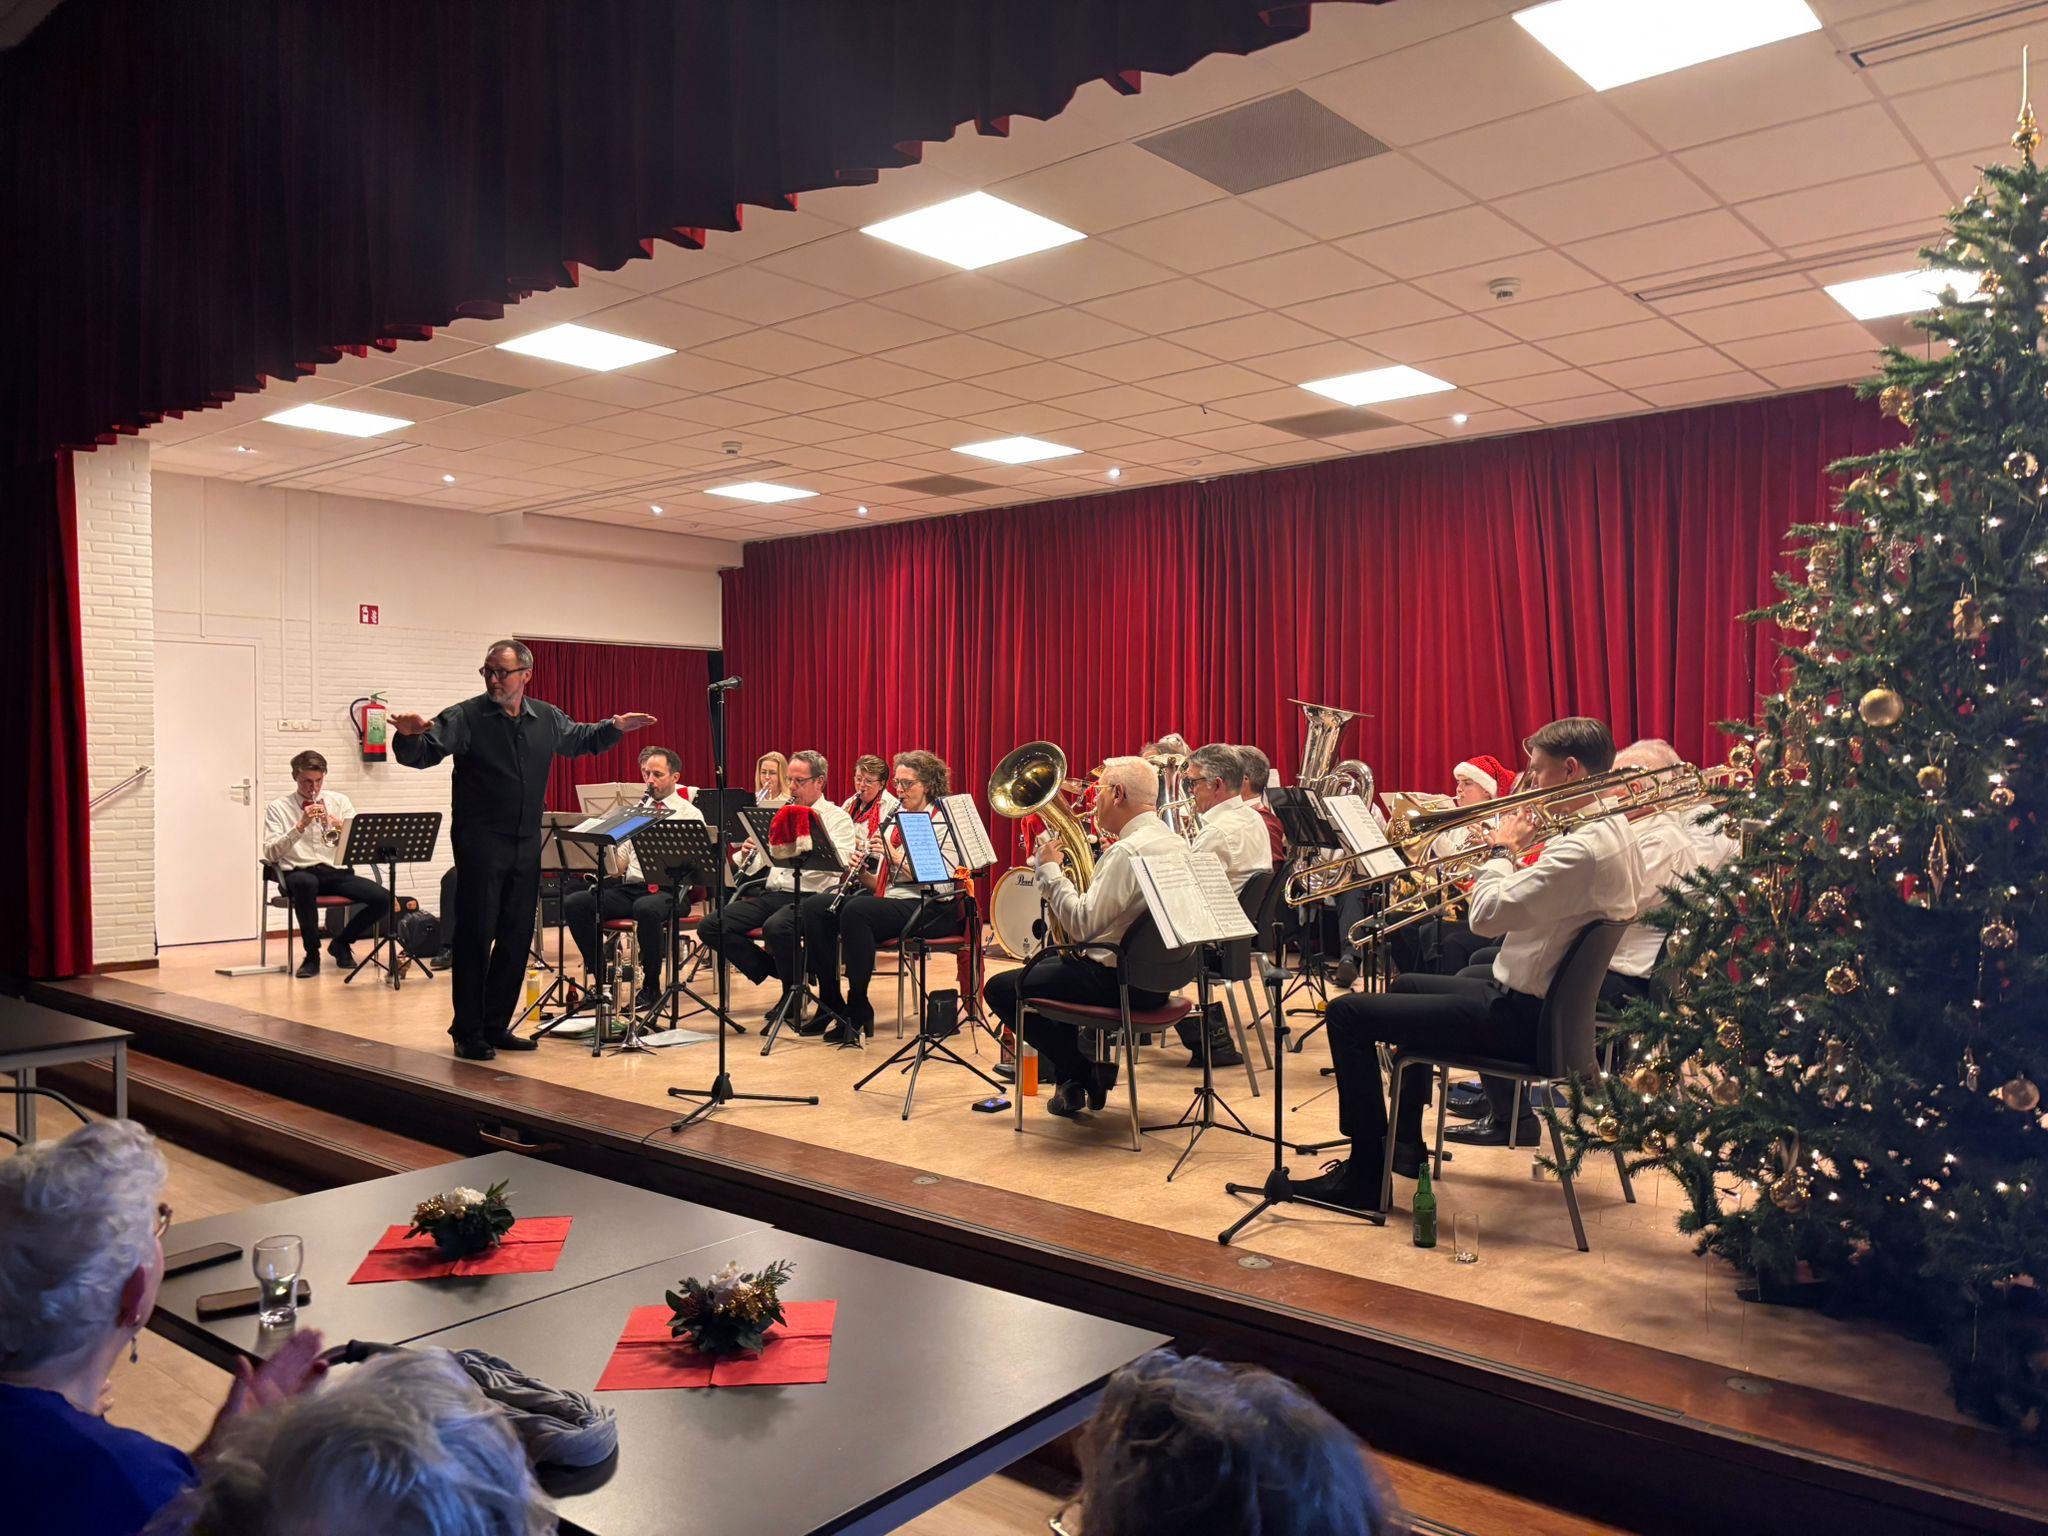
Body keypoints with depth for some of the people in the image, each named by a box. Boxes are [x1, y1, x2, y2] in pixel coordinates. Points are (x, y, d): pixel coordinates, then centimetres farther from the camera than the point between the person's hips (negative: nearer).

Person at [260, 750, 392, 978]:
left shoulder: (340, 801, 15)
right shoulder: (277, 808, 8)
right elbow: (270, 854, -4)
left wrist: (340, 828, -11)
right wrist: (300, 826, -15)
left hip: (336, 872, 3)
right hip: (299, 873, -3)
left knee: (382, 898, -23)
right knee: (305, 883, -41)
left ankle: (341, 942, 6)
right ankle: (312, 953, -19)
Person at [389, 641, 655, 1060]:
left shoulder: (547, 718, 7)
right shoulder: (465, 718, -9)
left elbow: (580, 740, 25)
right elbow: (421, 755, -16)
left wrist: (615, 727, 12)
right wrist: (409, 736, -37)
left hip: (526, 845, 5)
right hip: (480, 842, -5)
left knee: (517, 937, 9)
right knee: (475, 936, -3)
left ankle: (496, 1025, 22)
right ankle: (468, 1032, 7)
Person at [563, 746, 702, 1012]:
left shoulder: (689, 814, 4)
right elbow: (623, 856, 19)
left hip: (667, 890, -5)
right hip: (629, 887, 6)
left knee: (646, 909, -39)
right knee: (574, 904, -17)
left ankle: (651, 987, -19)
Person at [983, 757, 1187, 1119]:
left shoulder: (1127, 851, -22)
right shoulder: (1176, 844, 7)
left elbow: (1081, 925, -25)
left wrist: (1048, 869, -15)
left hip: (1119, 980, -10)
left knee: (999, 988, 2)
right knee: (1046, 964, 31)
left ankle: (1079, 1076, 9)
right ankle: (1094, 1066, 21)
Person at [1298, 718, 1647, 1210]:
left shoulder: (1583, 848, -27)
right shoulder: (1615, 829, 6)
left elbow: (1486, 916, -29)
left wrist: (1502, 851, -14)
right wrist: (1518, 858, 1)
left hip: (1520, 1017, -11)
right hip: (1545, 1001, 11)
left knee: (1348, 1013, -9)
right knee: (1408, 986, 32)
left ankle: (1365, 1174, 1)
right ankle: (1405, 1145, 35)